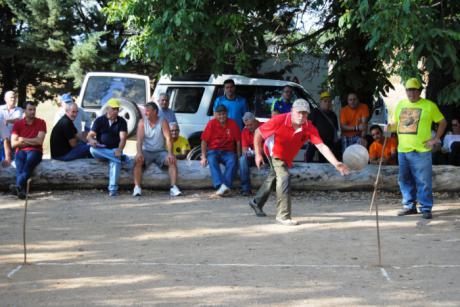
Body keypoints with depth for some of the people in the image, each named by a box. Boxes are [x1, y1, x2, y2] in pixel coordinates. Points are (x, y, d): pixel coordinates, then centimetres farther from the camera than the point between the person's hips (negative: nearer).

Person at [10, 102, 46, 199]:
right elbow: (13, 144, 1)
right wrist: (31, 142, -4)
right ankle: (21, 190, -55)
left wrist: (23, 140, -3)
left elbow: (39, 141, -8)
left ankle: (18, 185, -60)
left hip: (35, 151, -1)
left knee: (29, 162, -36)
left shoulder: (41, 123, 3)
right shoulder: (17, 124, 8)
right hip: (21, 151, 1)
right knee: (20, 162, -35)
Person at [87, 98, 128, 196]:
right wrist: (92, 140, -29)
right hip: (100, 150, 2)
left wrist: (119, 150, -33)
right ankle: (120, 157, -32)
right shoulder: (99, 120, 4)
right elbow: (90, 135, -3)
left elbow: (123, 138, -12)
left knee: (115, 161, -35)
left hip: (115, 150, -2)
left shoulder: (121, 121, 1)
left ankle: (113, 188, -43)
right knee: (93, 150, -33)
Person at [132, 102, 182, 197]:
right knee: (138, 161, -30)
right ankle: (137, 188, -31)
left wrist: (170, 153, -28)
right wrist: (139, 152, -30)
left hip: (160, 151, 0)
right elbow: (139, 139, -11)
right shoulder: (142, 122, -1)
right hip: (146, 151, 0)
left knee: (172, 161, -26)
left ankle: (173, 187, -27)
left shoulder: (163, 122, -4)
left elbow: (168, 138, -13)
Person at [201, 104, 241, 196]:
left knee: (232, 162, -32)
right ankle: (221, 185, -50)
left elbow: (238, 141, 5)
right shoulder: (211, 123, -3)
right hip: (213, 150, -1)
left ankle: (226, 185, -42)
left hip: (228, 151, 1)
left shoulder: (233, 124, 0)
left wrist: (239, 156, -4)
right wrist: (203, 157, -9)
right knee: (212, 161, -34)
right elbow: (204, 141, -1)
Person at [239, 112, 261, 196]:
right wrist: (247, 153, -32)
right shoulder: (245, 131, -4)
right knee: (243, 159, -28)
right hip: (253, 157, 3)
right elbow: (244, 150, -6)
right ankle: (246, 188, -29)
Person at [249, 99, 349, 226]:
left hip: (287, 157, 5)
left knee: (273, 178, 24)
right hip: (274, 152, -5)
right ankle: (283, 216, -17)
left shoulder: (309, 128, -27)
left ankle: (256, 202, 50)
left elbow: (321, 146, -34)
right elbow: (258, 132, -20)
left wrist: (336, 163, -46)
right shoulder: (279, 120, -33)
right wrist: (258, 154, -18)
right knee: (284, 177, -24)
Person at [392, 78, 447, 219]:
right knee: (405, 180, 10)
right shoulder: (401, 104, 12)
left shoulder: (429, 105, -1)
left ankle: (426, 208, 1)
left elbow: (442, 122, 5)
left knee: (423, 181, -5)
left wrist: (436, 138, -3)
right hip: (403, 150, 5)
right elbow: (395, 123, 22)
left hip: (421, 151, -5)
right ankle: (409, 206, 21)